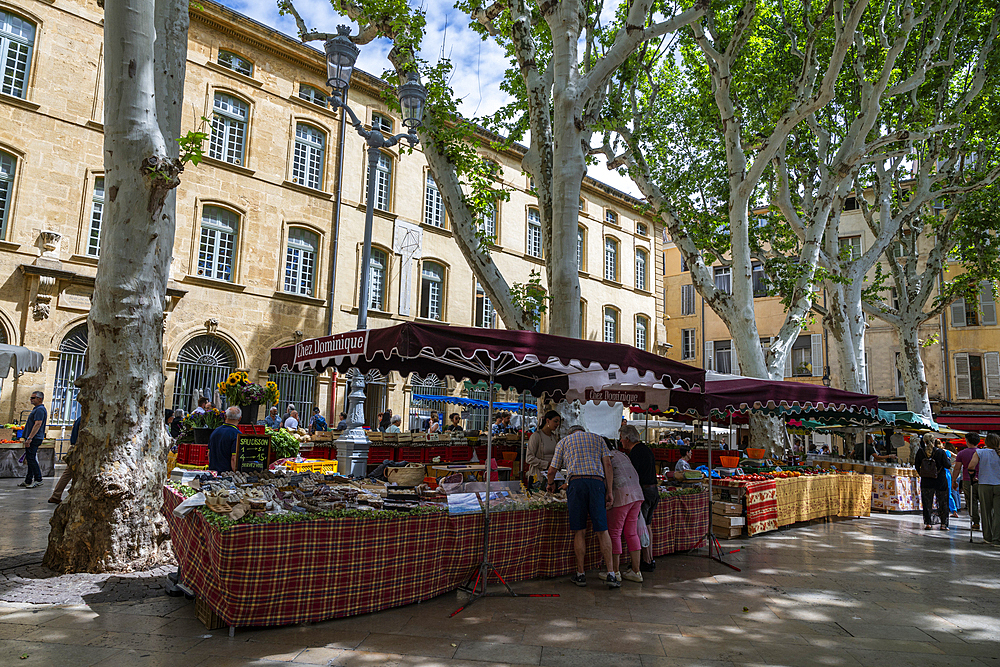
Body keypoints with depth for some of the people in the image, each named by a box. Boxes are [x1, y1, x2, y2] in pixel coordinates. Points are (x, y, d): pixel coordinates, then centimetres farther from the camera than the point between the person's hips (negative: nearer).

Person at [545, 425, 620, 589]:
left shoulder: (563, 441, 21)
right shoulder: (597, 438, 23)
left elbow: (552, 470, 19)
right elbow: (607, 465, 9)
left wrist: (550, 484, 40)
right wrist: (609, 491, 6)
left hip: (576, 482, 0)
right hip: (597, 483, 1)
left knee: (579, 532, 6)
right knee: (602, 531, 4)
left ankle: (581, 574, 10)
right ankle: (611, 574, -1)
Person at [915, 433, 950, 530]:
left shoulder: (920, 452, -3)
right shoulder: (940, 452, -9)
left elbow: (917, 465, 3)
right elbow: (947, 465, -7)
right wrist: (948, 459, 13)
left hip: (926, 481, 1)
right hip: (940, 481, -1)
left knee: (926, 502, 8)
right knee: (943, 502, 10)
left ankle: (927, 523, 3)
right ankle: (944, 524, 12)